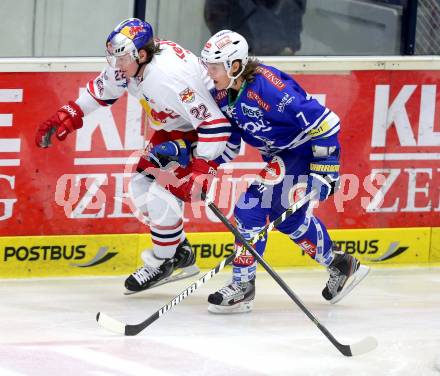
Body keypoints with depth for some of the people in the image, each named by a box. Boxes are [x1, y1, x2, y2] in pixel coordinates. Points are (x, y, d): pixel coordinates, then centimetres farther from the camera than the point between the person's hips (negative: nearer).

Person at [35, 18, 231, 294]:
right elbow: (103, 89, 9)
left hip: (201, 133, -10)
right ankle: (182, 254, 21)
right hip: (173, 130, 10)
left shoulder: (169, 79, -38)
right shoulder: (131, 62, -12)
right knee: (142, 186, 8)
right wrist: (69, 115, 4)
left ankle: (161, 264, 5)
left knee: (163, 194, -17)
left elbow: (214, 124, -37)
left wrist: (201, 172, -37)